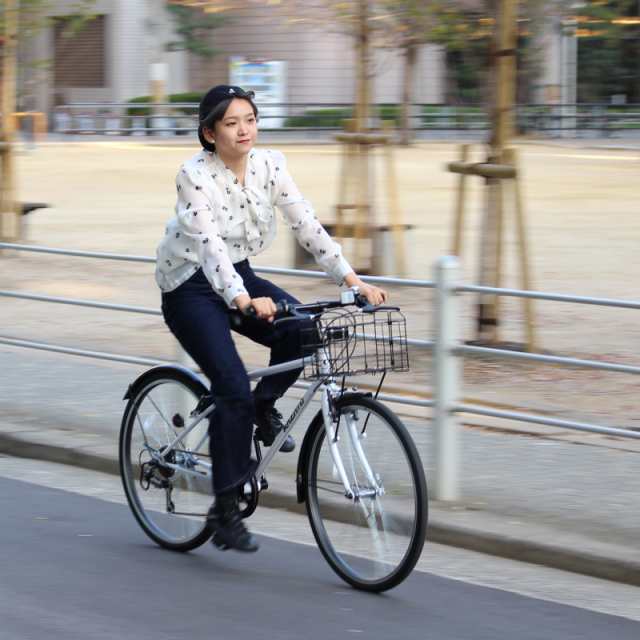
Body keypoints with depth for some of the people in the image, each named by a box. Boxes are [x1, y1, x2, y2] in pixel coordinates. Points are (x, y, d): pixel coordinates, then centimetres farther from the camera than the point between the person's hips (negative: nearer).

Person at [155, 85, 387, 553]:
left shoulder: (269, 165, -6)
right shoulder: (195, 175, -21)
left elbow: (307, 225, -9)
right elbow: (209, 243, -33)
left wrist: (353, 280, -21)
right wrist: (243, 300, -48)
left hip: (239, 276, 6)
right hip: (191, 286, -5)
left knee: (304, 331, -23)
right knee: (234, 389, -19)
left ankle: (264, 408, 5)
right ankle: (225, 511, -9)